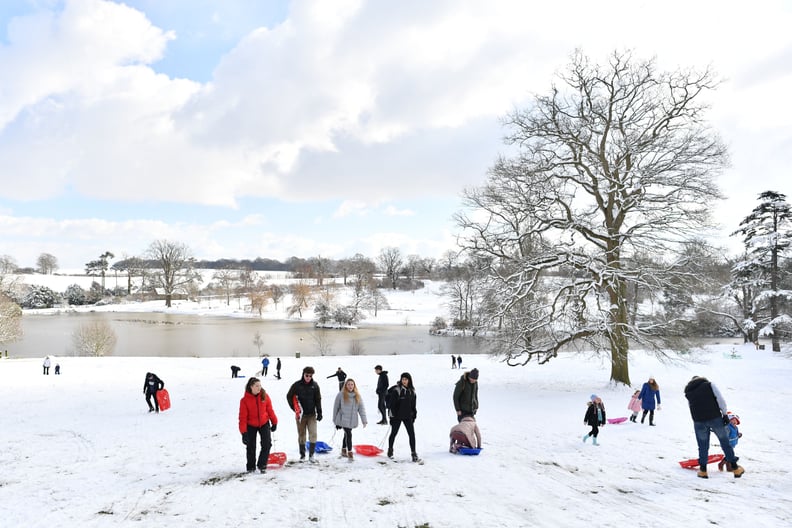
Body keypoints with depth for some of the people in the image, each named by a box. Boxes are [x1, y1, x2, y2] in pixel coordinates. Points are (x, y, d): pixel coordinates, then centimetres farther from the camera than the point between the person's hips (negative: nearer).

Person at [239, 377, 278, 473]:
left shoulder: (265, 396, -10)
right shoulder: (245, 400, -17)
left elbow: (270, 410, 2)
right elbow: (243, 417, -14)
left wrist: (274, 422, 7)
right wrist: (243, 432, -15)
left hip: (264, 423, 2)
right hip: (251, 426, -1)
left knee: (267, 444, -8)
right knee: (251, 447, 8)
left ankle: (262, 465, 5)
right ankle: (251, 467, 26)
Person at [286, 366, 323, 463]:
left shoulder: (315, 385, -2)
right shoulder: (297, 385, -7)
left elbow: (318, 400, 4)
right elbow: (289, 396, 3)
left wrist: (319, 412, 1)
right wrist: (294, 408, -2)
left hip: (312, 414, 1)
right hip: (300, 414, 0)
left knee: (313, 434, -8)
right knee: (301, 435, 9)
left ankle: (311, 455, 1)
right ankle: (302, 455, 20)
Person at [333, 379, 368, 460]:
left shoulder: (357, 396, 2)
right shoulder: (341, 394, -9)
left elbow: (361, 408, -1)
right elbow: (336, 407, -1)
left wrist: (364, 420, -8)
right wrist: (335, 420, 4)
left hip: (352, 420, 4)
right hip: (343, 419, -4)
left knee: (347, 434, 17)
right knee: (349, 435, -12)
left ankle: (344, 450, 35)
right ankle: (349, 452, -3)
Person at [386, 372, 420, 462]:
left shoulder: (412, 391, 5)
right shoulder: (396, 390, -13)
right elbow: (391, 403, -11)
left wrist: (414, 414, 13)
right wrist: (392, 416, -13)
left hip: (408, 416, 4)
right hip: (397, 416, -4)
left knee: (412, 434, -2)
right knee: (393, 433, 11)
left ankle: (413, 453, 5)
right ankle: (390, 450, 31)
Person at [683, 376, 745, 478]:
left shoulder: (688, 392, 15)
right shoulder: (709, 384, 8)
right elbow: (720, 400, -2)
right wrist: (725, 414, 3)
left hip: (699, 421, 1)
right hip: (715, 418, -1)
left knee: (703, 446, 13)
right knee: (725, 443, 13)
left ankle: (703, 471, 16)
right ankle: (735, 468, 19)